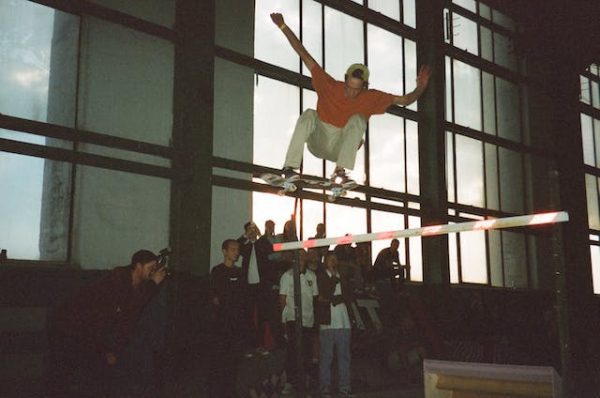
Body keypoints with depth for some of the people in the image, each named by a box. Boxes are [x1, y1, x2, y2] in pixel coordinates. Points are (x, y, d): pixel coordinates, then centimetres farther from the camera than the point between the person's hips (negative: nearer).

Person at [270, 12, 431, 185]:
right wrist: (283, 26, -13)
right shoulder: (329, 86, -12)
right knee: (309, 114, -29)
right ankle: (289, 167, -38)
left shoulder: (371, 98, -8)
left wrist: (420, 88, -23)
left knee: (357, 119, -27)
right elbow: (303, 54, -12)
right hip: (318, 142, -1)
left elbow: (404, 100, -5)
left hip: (342, 148, 1)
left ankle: (340, 171, -36)